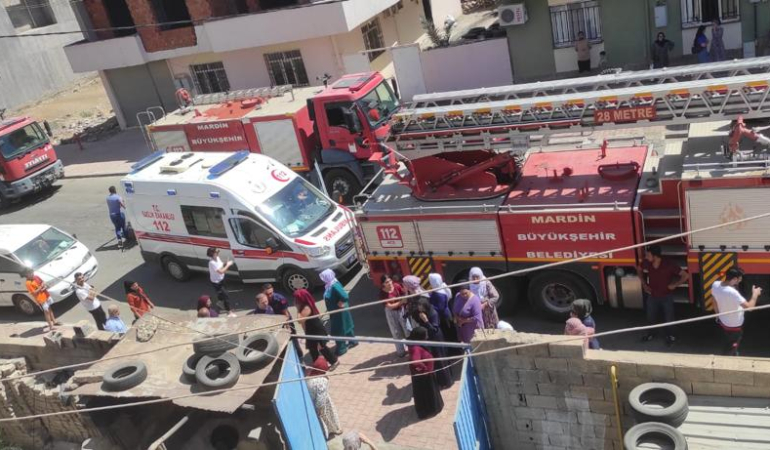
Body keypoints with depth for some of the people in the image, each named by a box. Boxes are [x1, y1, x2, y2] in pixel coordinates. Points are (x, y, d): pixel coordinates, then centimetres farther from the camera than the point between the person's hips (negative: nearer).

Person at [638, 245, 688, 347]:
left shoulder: (669, 264, -27)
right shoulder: (646, 263, -17)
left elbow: (685, 275, -17)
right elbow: (639, 271, 8)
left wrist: (674, 285, -17)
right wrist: (644, 284, 1)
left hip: (666, 296, -3)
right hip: (652, 295, 3)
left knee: (668, 317, 13)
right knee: (651, 316, 18)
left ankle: (669, 335, 37)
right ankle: (651, 333, 42)